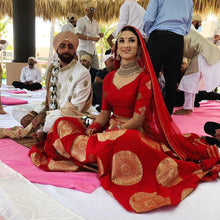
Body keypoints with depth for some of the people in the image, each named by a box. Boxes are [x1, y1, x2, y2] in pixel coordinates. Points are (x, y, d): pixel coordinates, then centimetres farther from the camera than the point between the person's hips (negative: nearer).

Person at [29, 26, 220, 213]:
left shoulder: (145, 78, -7)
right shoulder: (110, 77, 11)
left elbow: (138, 119, -13)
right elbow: (105, 112, 11)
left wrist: (106, 136, -21)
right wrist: (93, 128, -10)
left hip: (135, 133, -6)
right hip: (111, 130, 7)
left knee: (123, 140, -43)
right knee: (63, 124, -7)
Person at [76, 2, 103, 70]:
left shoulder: (95, 22, 18)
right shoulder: (81, 20, -4)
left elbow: (98, 32, 29)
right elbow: (77, 35, -14)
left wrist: (100, 34, 2)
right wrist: (91, 38, -22)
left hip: (93, 49, 7)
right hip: (84, 50, -7)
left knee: (96, 69, 1)